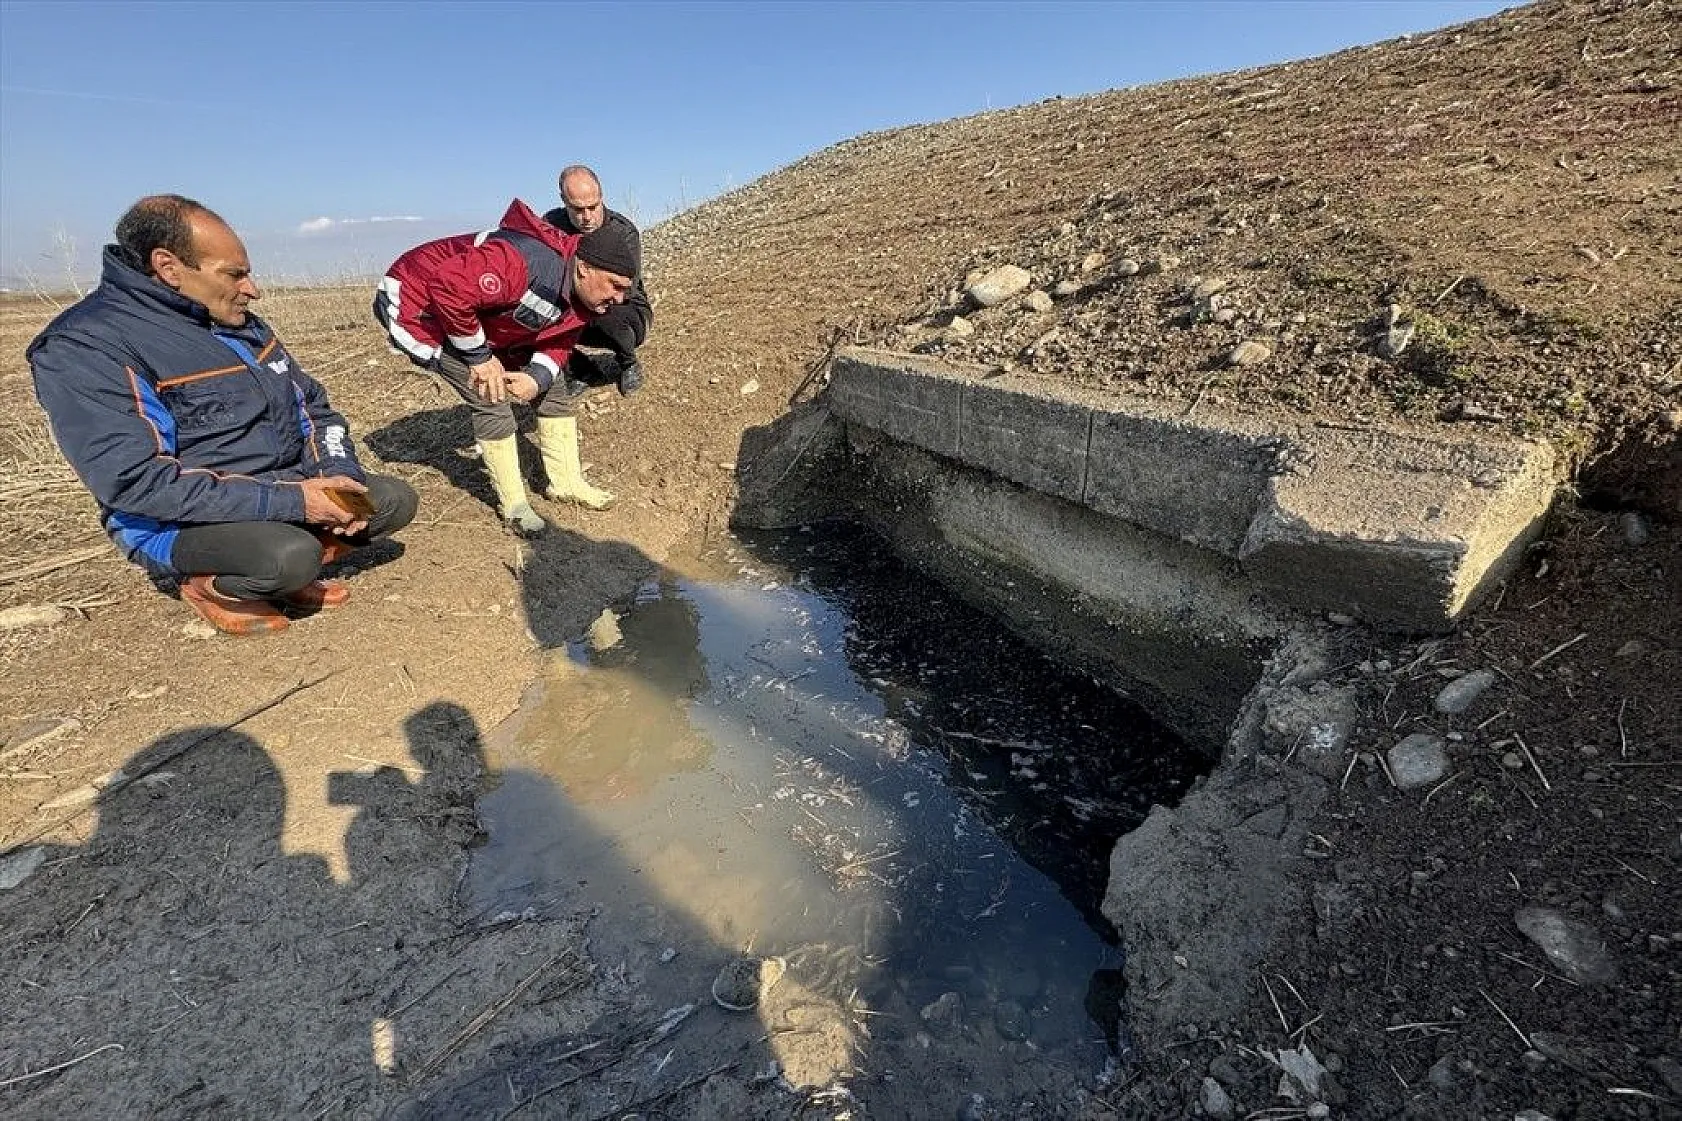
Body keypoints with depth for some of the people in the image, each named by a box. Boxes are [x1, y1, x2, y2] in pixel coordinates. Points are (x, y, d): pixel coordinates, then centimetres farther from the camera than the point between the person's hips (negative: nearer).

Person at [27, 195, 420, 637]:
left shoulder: (240, 323, 6)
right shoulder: (87, 346, -17)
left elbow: (313, 404, 12)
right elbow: (135, 481, -25)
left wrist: (340, 474, -7)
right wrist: (287, 501, -29)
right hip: (181, 519, -7)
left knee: (397, 500, -1)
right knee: (291, 557, -35)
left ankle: (284, 569, 6)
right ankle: (208, 584, -2)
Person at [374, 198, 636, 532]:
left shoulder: (583, 296, -9)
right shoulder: (528, 262, -38)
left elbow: (557, 341, -1)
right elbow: (448, 287, -40)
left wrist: (538, 376, -22)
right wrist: (478, 356, -29)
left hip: (484, 319, 9)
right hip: (418, 305, -8)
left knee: (552, 384, 5)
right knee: (492, 399, -21)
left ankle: (567, 483, 16)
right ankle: (513, 504, -6)